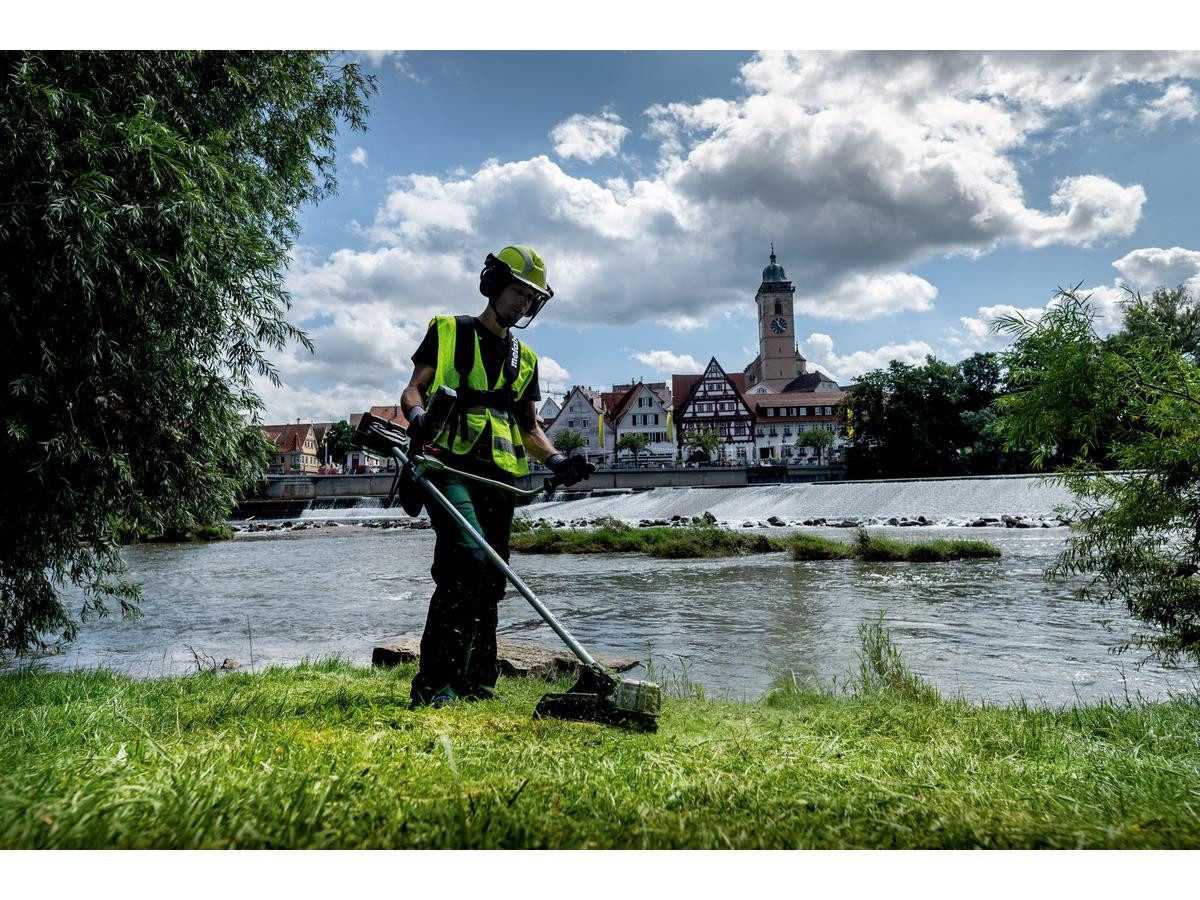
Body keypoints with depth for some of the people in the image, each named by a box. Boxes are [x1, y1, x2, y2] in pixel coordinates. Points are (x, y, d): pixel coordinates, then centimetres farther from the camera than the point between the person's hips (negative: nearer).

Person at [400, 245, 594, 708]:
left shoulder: (524, 359, 24)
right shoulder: (449, 331, 11)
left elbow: (530, 427, 25)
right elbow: (413, 389, 2)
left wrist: (558, 461, 6)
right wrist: (418, 416, -22)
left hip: (499, 476, 6)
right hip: (450, 464, -6)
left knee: (488, 581, 6)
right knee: (469, 561, -23)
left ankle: (476, 685, 16)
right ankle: (433, 684, -20)